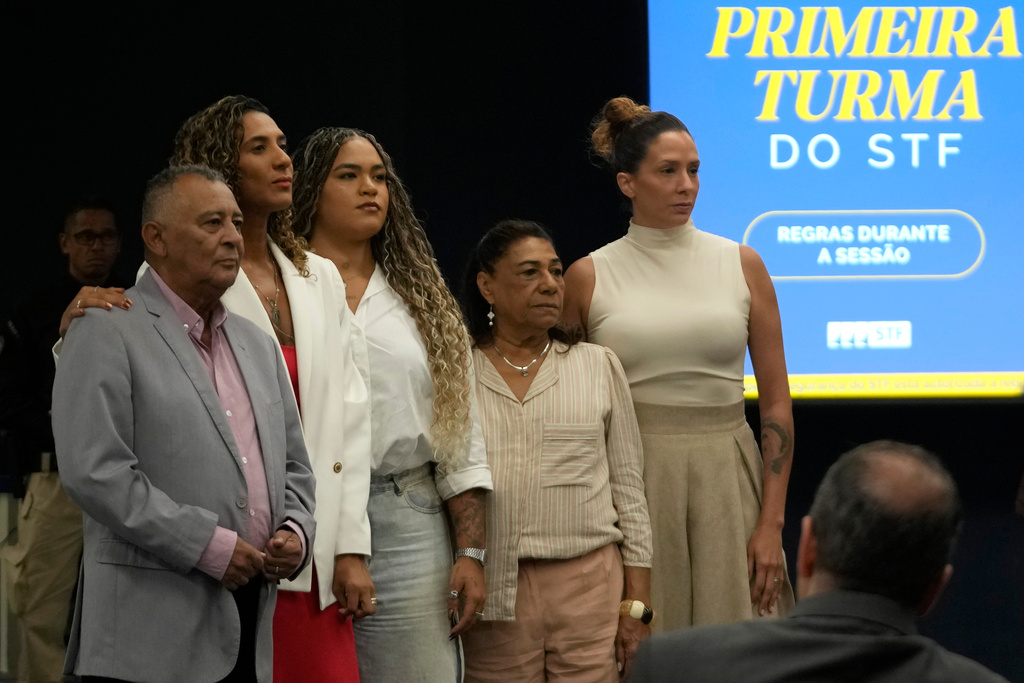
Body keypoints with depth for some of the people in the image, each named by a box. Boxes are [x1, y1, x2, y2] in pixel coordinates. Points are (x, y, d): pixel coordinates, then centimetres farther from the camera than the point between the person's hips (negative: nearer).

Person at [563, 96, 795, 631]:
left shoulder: (741, 265, 5)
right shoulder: (589, 277, 2)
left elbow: (776, 404, 4)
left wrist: (771, 523, -3)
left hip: (726, 482, 1)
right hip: (630, 483, -1)